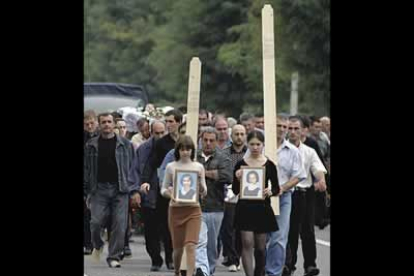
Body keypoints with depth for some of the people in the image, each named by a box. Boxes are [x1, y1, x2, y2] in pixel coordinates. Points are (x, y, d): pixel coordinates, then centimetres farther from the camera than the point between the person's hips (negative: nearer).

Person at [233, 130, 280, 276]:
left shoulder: (269, 165, 1)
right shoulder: (240, 164, 0)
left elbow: (277, 188, 5)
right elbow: (235, 190, 2)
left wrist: (270, 192, -16)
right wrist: (238, 179, -17)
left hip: (262, 208, 1)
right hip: (245, 208, -1)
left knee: (260, 246, 9)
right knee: (247, 243, -11)